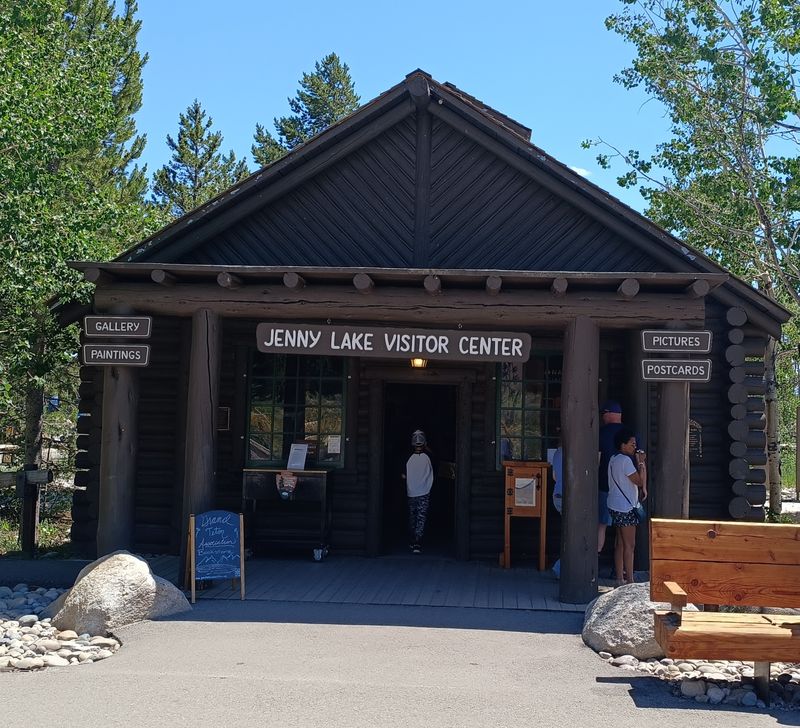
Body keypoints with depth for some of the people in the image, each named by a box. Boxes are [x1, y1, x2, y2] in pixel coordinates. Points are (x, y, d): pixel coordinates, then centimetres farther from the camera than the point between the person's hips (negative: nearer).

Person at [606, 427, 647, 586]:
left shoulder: (614, 459, 13)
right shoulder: (625, 460, -17)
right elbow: (639, 481, -15)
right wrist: (641, 462, -7)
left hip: (615, 507, 10)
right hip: (625, 508, -10)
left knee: (620, 543, 12)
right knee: (629, 545, -5)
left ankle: (620, 578, 15)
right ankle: (629, 580, -2)